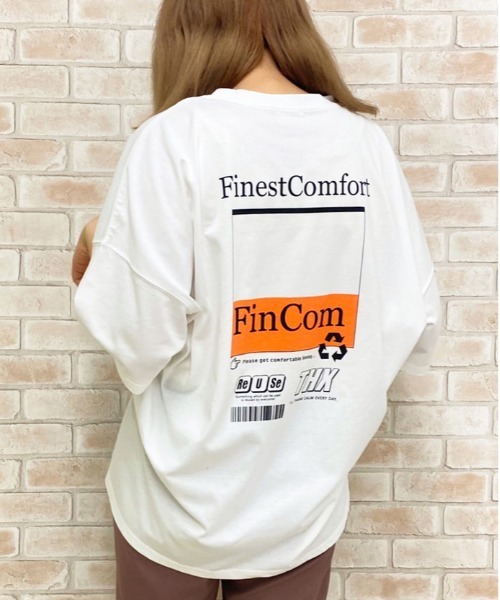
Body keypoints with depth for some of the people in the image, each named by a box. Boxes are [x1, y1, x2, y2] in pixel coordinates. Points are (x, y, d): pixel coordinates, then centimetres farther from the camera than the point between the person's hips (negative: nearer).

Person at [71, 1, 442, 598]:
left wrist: (97, 247, 0)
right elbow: (417, 328, -3)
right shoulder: (367, 141, -6)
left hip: (183, 503, -2)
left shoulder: (176, 135, -16)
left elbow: (137, 337, -19)